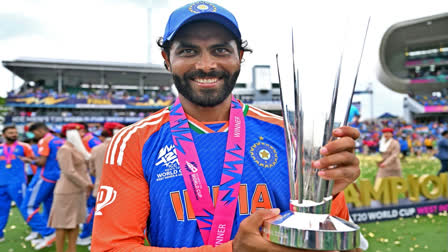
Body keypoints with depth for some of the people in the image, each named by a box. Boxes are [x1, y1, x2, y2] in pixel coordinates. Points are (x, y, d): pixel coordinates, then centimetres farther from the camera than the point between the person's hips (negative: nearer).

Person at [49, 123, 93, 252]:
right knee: (63, 224, 0)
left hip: (78, 191, 9)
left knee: (76, 222, 12)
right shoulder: (65, 150, -13)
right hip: (67, 192, -9)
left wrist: (88, 184, 5)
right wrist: (86, 184, -15)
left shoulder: (77, 149, 14)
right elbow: (69, 172, -20)